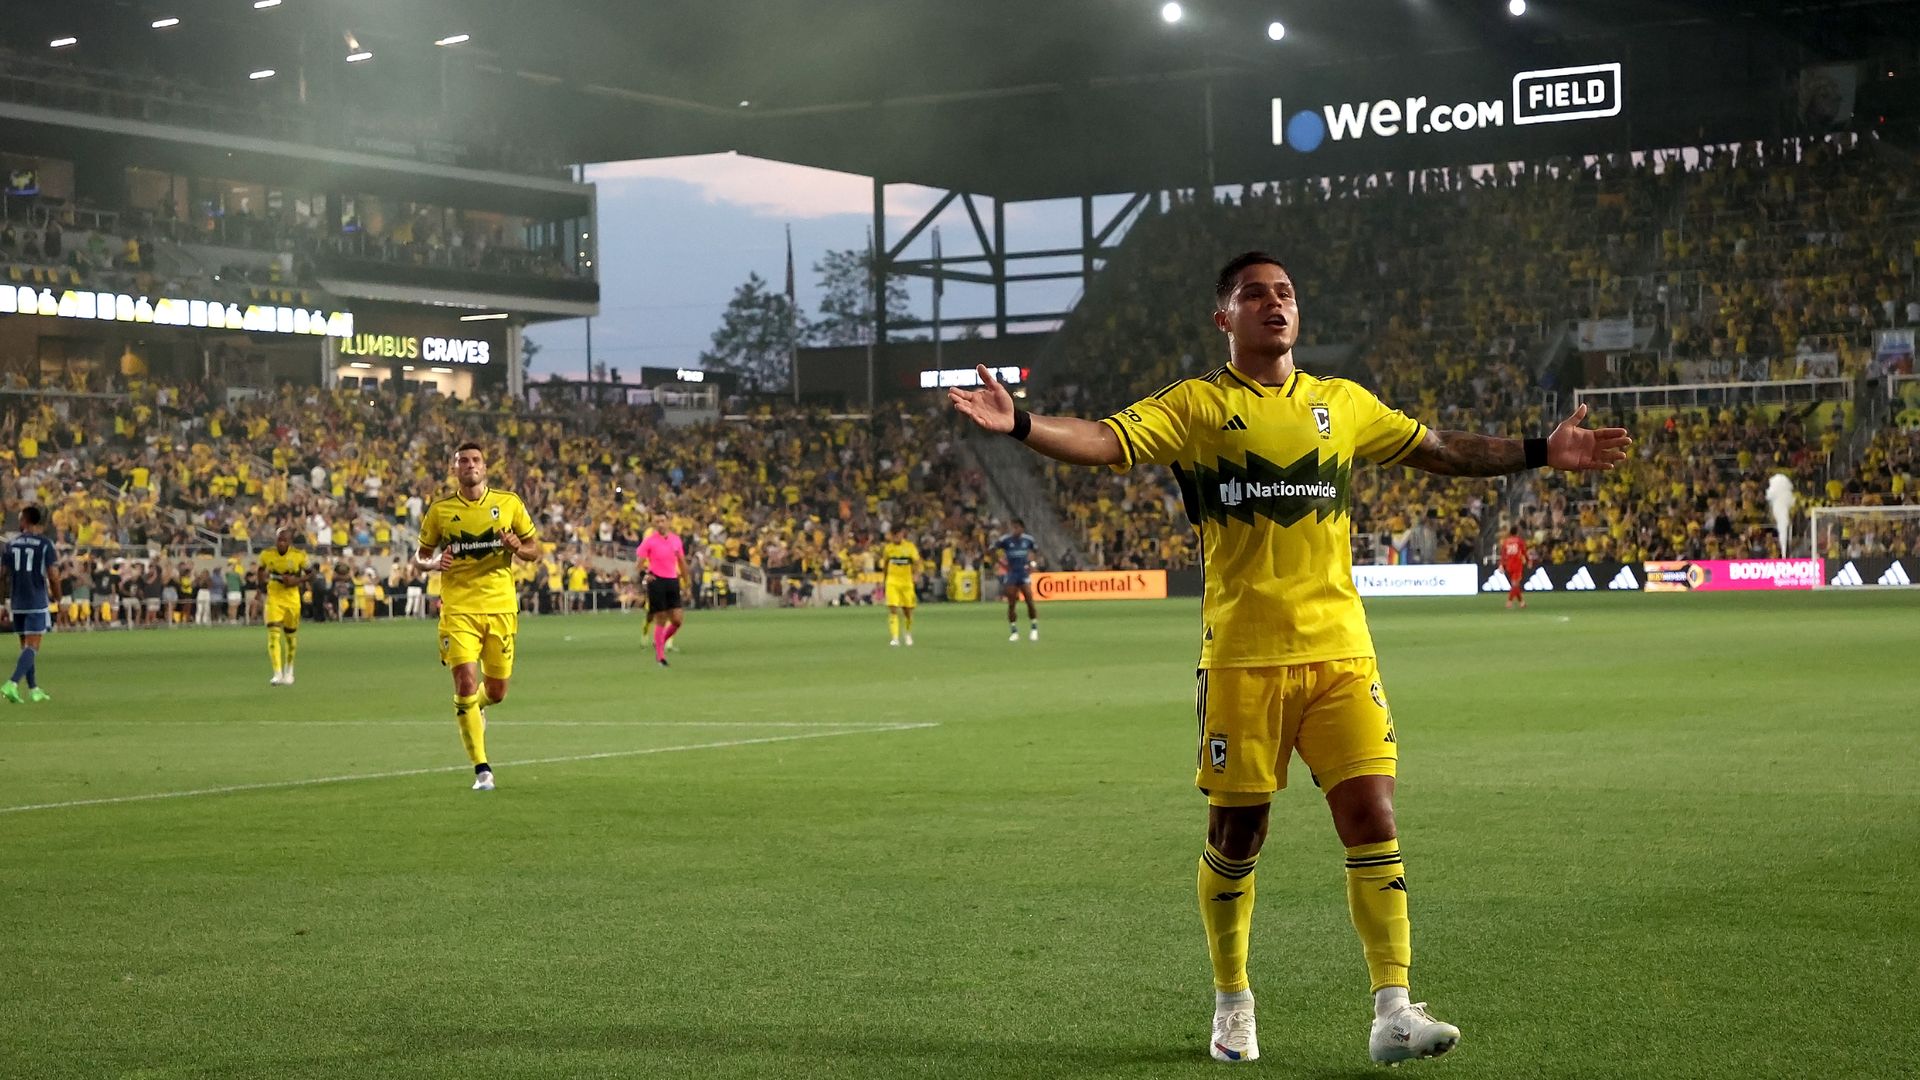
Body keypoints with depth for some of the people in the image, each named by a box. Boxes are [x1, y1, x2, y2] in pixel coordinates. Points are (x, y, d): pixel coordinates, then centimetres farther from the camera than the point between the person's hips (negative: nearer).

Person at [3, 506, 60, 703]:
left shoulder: (11, 544, 5)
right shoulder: (45, 544, -7)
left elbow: (5, 575, 7)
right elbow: (53, 577, -10)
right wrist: (56, 597, 8)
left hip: (17, 604, 4)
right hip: (37, 603, -4)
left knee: (26, 646, 15)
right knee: (32, 647, -6)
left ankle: (34, 690, 19)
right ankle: (12, 684, -24)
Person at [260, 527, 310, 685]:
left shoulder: (299, 555, -9)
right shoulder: (266, 554, -5)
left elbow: (310, 574, 1)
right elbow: (261, 571, 15)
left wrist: (297, 580, -15)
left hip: (292, 599, 0)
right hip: (274, 598, 0)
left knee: (291, 635, 12)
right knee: (273, 634, -16)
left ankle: (288, 670, 36)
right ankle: (277, 673, -18)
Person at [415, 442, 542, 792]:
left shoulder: (509, 503, 4)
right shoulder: (440, 510, 4)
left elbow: (535, 550, 11)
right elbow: (420, 556, 13)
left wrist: (518, 548, -12)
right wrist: (433, 563, -10)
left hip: (500, 607, 1)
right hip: (458, 609, -1)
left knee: (496, 693, 7)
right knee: (466, 683, -16)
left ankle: (476, 708, 46)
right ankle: (481, 769, -8)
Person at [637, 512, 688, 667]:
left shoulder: (676, 539, 9)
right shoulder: (649, 541, -4)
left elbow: (682, 562, 19)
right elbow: (640, 563, -2)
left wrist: (686, 583, 18)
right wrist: (646, 573, -19)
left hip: (672, 581, 4)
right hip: (657, 582, -4)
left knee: (678, 619, -4)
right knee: (661, 620, -3)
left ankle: (660, 642, 22)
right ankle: (660, 656, 7)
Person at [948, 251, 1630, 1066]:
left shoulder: (1341, 403, 13)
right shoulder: (1195, 406, 2)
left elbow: (1436, 449, 25)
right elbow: (1107, 441, -12)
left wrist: (1540, 452, 24)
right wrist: (1018, 424, -28)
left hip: (1340, 649, 3)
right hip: (1241, 656, -2)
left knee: (1373, 821, -6)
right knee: (1236, 834, 6)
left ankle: (1393, 1014, -2)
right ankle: (1232, 1005, 25)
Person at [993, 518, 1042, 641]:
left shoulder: (1028, 540, 1)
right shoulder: (1005, 540, -7)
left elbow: (1035, 550, 20)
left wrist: (1031, 564, 7)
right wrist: (1002, 563, -7)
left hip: (1024, 573, 1)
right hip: (1011, 574, -1)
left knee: (1030, 602, -7)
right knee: (1011, 604, -2)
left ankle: (1034, 629, 6)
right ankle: (1014, 632, 8)